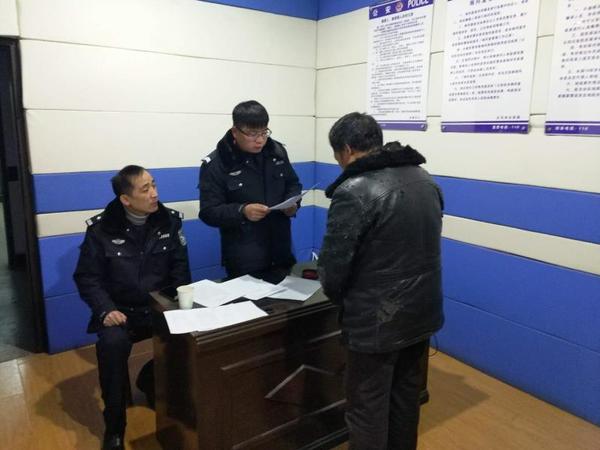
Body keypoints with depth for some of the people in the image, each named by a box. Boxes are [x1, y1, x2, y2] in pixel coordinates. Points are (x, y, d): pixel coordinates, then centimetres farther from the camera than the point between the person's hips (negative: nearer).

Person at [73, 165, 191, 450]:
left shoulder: (169, 220, -1)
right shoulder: (101, 229, -7)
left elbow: (180, 268, 3)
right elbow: (87, 277, -4)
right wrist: (106, 309, -19)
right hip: (120, 310, -1)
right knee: (112, 343, -32)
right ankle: (114, 425, -9)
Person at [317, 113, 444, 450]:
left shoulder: (354, 192, -20)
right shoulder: (426, 180, 5)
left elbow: (334, 267, -16)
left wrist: (341, 298, 4)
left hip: (377, 321, -8)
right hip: (422, 311, 8)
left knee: (368, 410, 10)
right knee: (407, 396, 24)